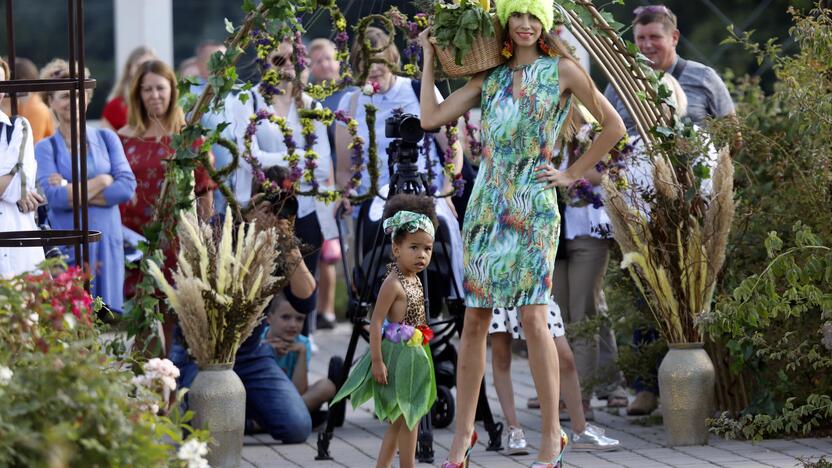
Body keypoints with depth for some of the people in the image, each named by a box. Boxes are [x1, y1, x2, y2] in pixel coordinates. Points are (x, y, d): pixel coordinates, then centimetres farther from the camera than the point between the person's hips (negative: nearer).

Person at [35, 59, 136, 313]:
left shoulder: (107, 139, 10)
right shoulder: (46, 148, 3)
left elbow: (127, 187, -3)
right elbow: (53, 197, -12)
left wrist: (70, 191, -7)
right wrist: (101, 181, -6)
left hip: (107, 243, 2)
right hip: (66, 245, -2)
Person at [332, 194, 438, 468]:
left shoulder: (415, 281, 8)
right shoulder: (393, 283, -19)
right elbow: (376, 322, -21)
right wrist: (377, 361, -24)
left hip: (413, 354, 9)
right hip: (396, 354, -9)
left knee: (399, 420, 14)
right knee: (407, 417, -4)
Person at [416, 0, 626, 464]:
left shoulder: (562, 70, 2)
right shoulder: (489, 78, 12)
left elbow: (614, 126, 4)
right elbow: (431, 117, 6)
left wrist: (572, 174, 2)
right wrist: (429, 57, 11)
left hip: (533, 207, -4)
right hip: (487, 205, 4)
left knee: (533, 317, -11)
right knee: (475, 319, 3)